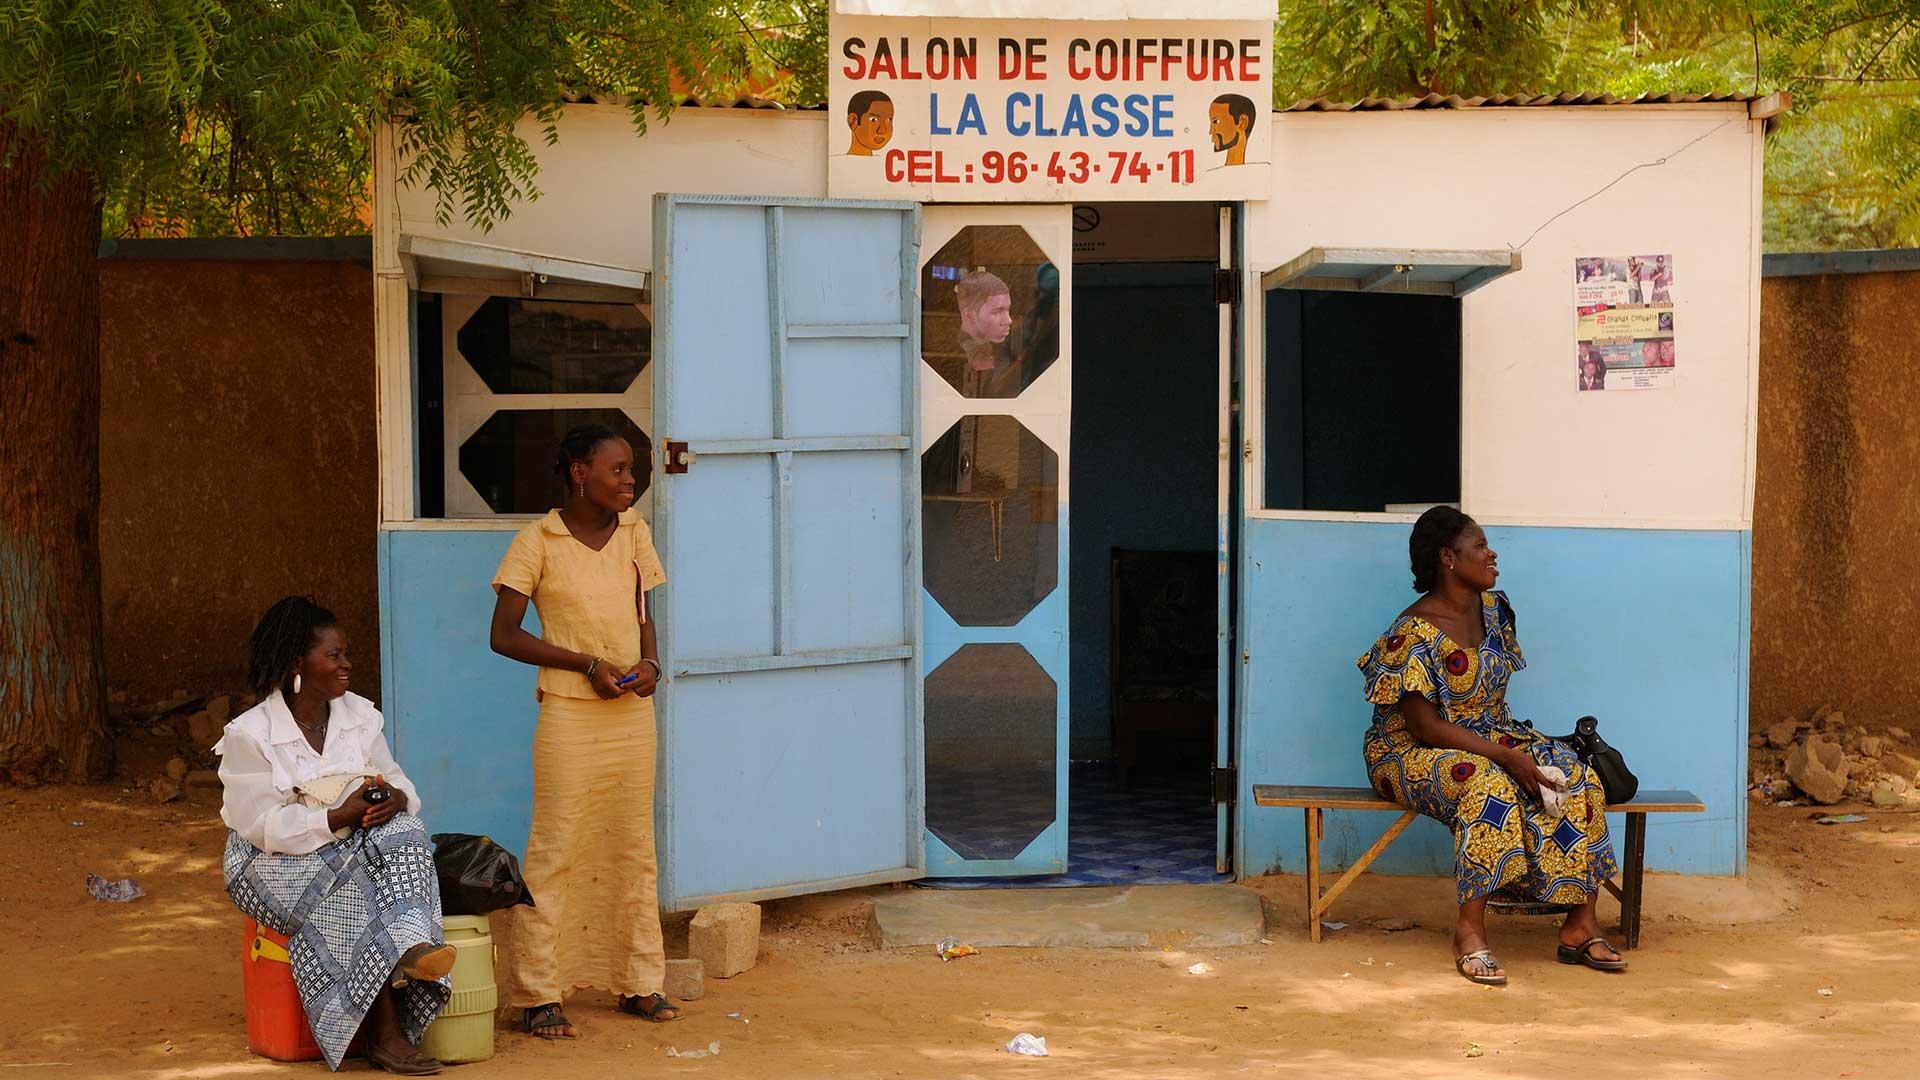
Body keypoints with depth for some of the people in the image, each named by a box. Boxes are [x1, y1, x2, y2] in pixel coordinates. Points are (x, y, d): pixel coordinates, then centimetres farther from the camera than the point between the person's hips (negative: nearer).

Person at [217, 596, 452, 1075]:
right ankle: (385, 1032, -36)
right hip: (276, 861, -4)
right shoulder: (249, 734, -10)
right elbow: (264, 825, -16)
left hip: (353, 846, 5)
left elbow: (397, 782, 8)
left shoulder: (359, 715, 7)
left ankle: (412, 949, -48)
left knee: (403, 834, -27)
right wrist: (339, 817, -25)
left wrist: (395, 799, -18)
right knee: (348, 888, -34)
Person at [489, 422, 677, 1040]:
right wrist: (588, 665, -14)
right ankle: (538, 995, 3)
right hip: (570, 714, -5)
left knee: (633, 846, 10)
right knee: (556, 849, -4)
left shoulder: (633, 533, 9)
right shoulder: (538, 543, -7)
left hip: (633, 712, 5)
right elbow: (503, 635, -7)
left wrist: (650, 665, -3)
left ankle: (637, 982, 20)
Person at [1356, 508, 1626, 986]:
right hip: (1414, 754, -7)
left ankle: (1580, 925, -16)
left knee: (1578, 781, -16)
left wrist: (1512, 743, -2)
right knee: (1489, 785, -38)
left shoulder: (1492, 609, 6)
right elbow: (1426, 726, -22)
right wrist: (1506, 757, -28)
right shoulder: (1414, 635, -18)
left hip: (1492, 738, 7)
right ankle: (1470, 930, -34)